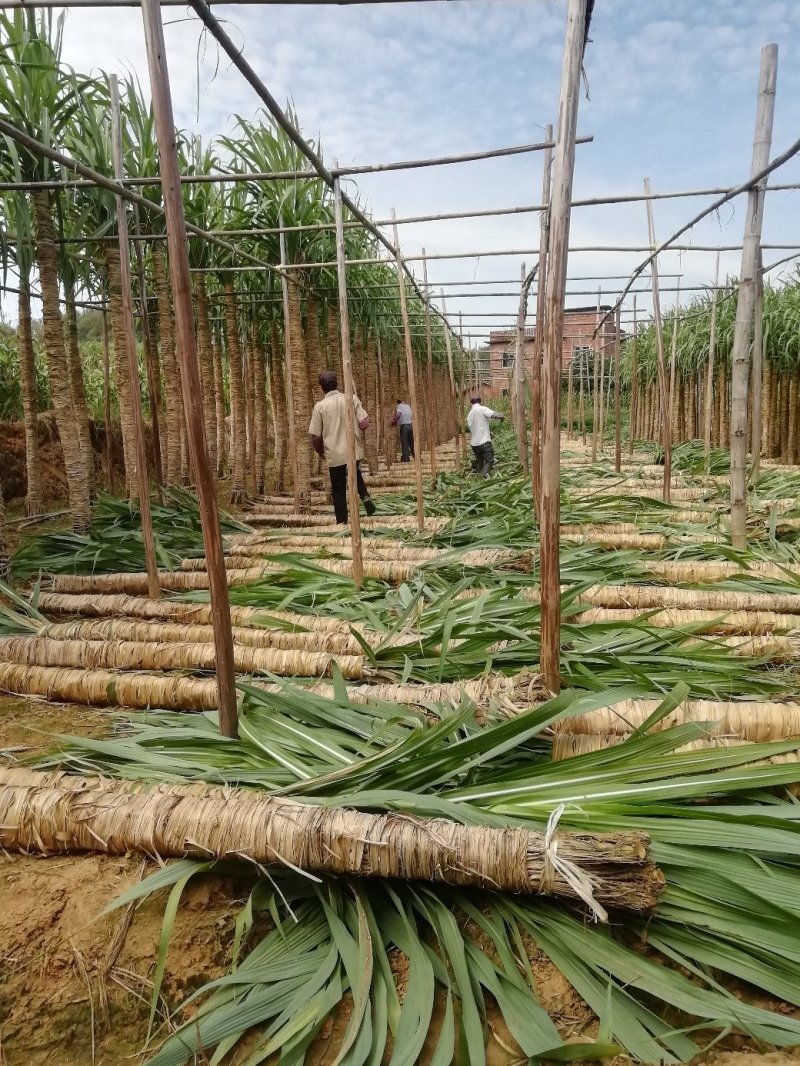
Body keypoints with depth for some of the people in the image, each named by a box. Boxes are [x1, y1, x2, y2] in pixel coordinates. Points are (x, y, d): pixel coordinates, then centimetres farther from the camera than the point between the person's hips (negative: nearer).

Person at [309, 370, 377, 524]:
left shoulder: (320, 406, -9)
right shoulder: (352, 399, -4)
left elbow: (315, 436, -7)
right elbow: (364, 423, -10)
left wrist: (319, 451, 11)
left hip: (335, 454, -2)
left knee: (338, 489, 11)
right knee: (356, 476, 29)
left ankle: (342, 521, 15)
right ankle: (365, 496, 4)